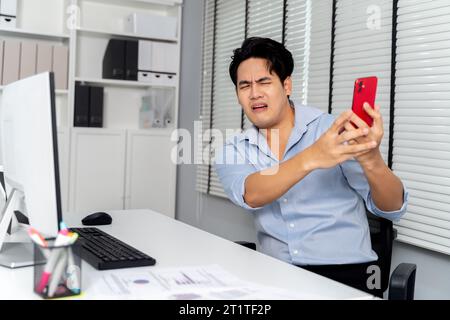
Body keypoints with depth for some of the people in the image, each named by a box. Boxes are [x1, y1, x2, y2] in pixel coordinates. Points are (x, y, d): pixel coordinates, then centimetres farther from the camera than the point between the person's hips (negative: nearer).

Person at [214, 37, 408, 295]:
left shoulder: (334, 130, -2)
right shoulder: (233, 151, 6)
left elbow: (392, 209, -6)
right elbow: (251, 195, -16)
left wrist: (371, 160, -27)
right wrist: (310, 159, -33)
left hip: (343, 270, -2)